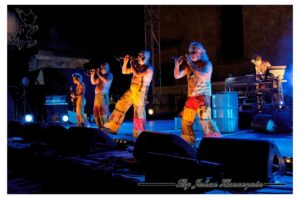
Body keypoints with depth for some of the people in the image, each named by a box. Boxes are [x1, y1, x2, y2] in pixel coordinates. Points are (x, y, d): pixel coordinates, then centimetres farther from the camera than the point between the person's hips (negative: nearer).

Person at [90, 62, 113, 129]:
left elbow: (106, 80, -17)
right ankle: (101, 128, 11)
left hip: (103, 95, -8)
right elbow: (93, 82, 27)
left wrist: (99, 74, -8)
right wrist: (92, 75, 13)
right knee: (96, 113, 6)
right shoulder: (100, 77, 25)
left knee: (103, 112, -16)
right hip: (97, 96, 8)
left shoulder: (109, 75, 4)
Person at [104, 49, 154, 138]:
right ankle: (112, 128, 18)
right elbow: (124, 72, 19)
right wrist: (125, 62, 4)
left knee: (139, 113, -5)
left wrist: (132, 64, -11)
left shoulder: (149, 68, -10)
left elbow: (137, 74, -24)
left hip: (140, 93, -8)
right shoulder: (137, 66, 13)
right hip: (131, 91, 8)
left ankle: (139, 135, 6)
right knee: (120, 106, 8)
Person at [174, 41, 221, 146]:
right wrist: (177, 65, -7)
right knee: (186, 121, 10)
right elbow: (177, 76, 11)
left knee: (205, 120, -19)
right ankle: (189, 143, 23)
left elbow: (203, 76, -21)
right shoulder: (188, 65, 12)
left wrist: (190, 63, -18)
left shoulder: (207, 63, -2)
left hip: (203, 96, -6)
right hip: (191, 97, 6)